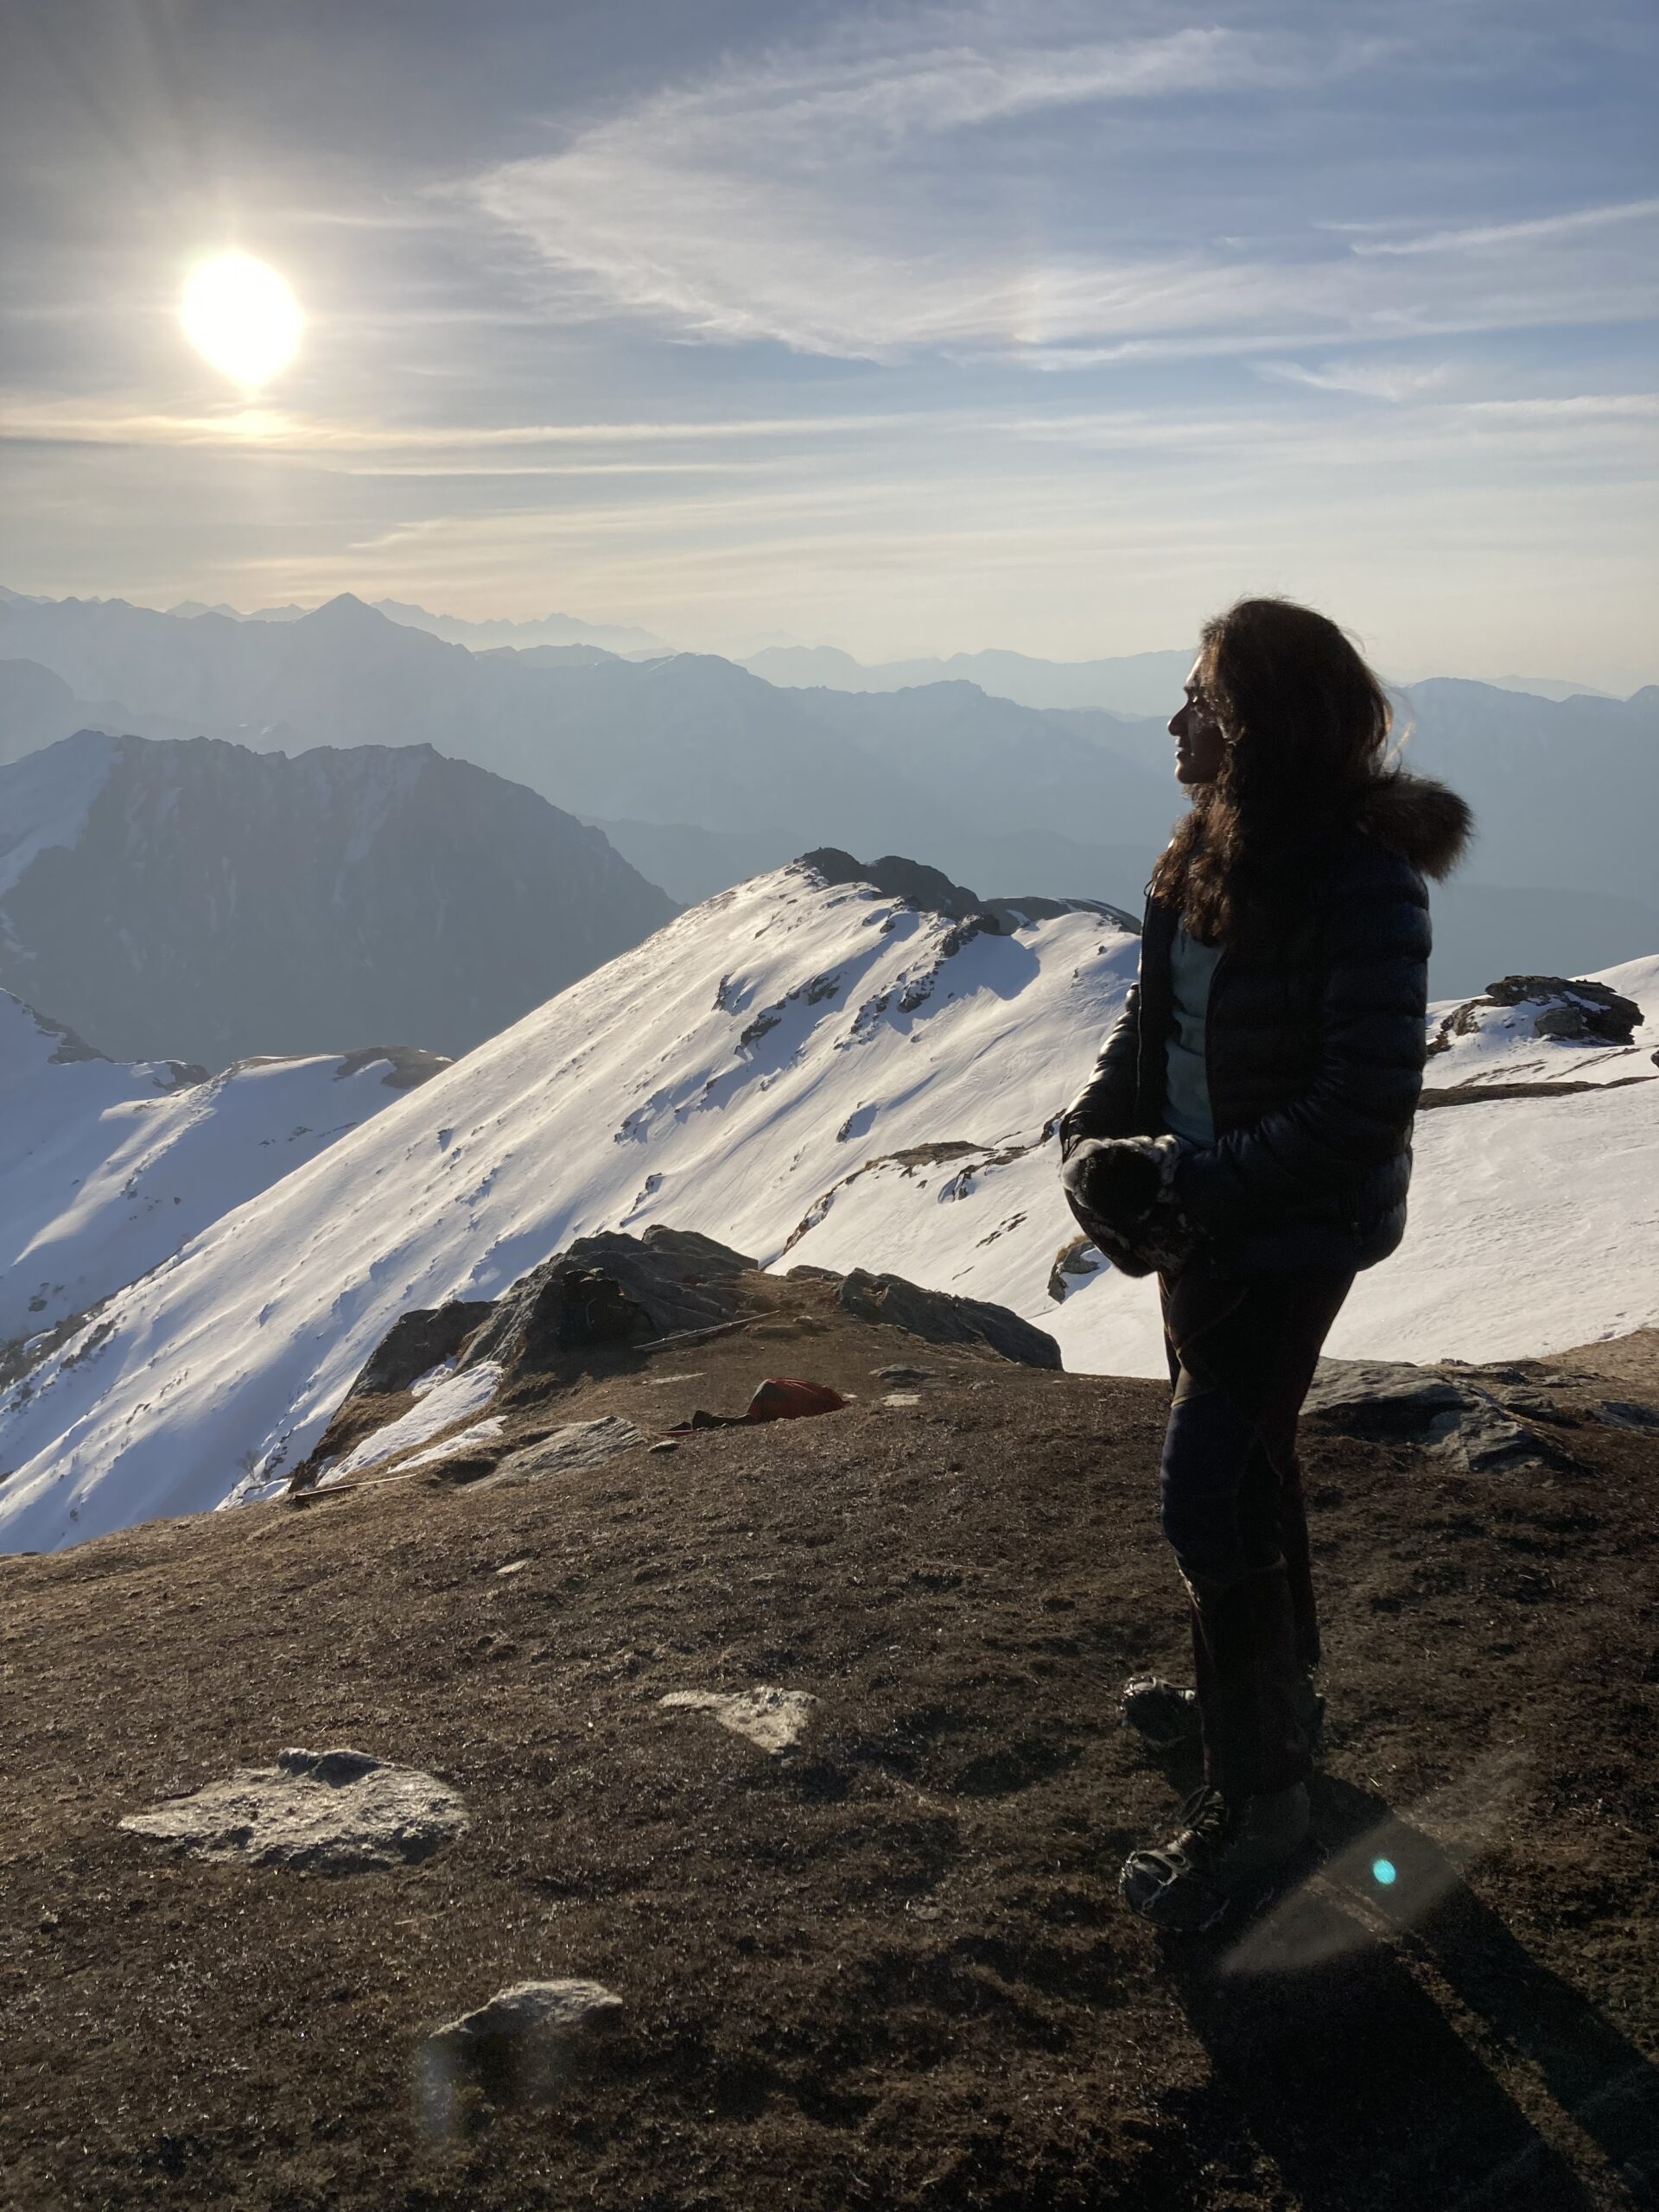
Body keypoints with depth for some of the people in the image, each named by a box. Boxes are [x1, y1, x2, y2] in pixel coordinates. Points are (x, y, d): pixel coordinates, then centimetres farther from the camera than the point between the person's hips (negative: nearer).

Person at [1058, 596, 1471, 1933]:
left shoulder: (1364, 886, -24)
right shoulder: (1210, 849, 1)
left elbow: (1366, 1109, -25)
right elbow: (1155, 1011, 12)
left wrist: (1187, 1180, -24)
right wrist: (1098, 1125, -4)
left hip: (1296, 1230, -9)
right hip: (1197, 1211, 9)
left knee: (1208, 1495, -7)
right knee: (1243, 1460, 22)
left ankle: (1259, 1795, 10)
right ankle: (1279, 1694, 44)